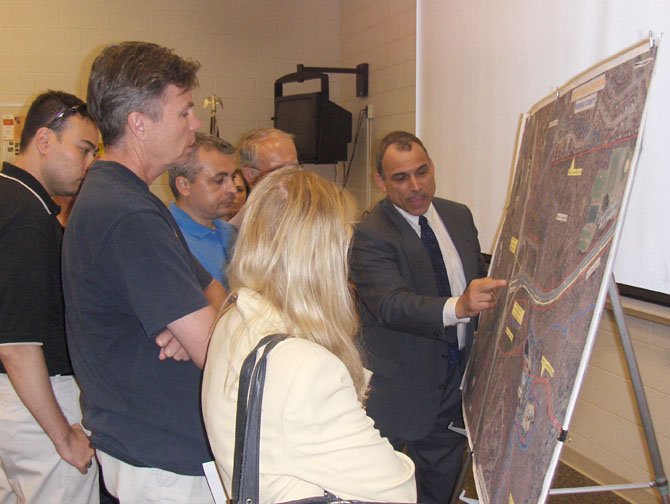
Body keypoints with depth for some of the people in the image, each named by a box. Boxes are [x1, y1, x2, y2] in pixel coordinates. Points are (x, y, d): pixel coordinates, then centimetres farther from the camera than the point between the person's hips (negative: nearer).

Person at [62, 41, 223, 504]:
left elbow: (213, 290, 9)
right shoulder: (127, 216, -25)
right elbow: (214, 352, -27)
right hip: (166, 464, -10)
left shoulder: (110, 196, 9)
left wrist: (189, 330, -12)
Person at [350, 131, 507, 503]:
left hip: (456, 373, 6)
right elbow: (392, 303, -31)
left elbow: (481, 275, 19)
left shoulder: (459, 216, 5)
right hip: (399, 385, -6)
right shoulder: (370, 235, -18)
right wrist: (458, 307, -45)